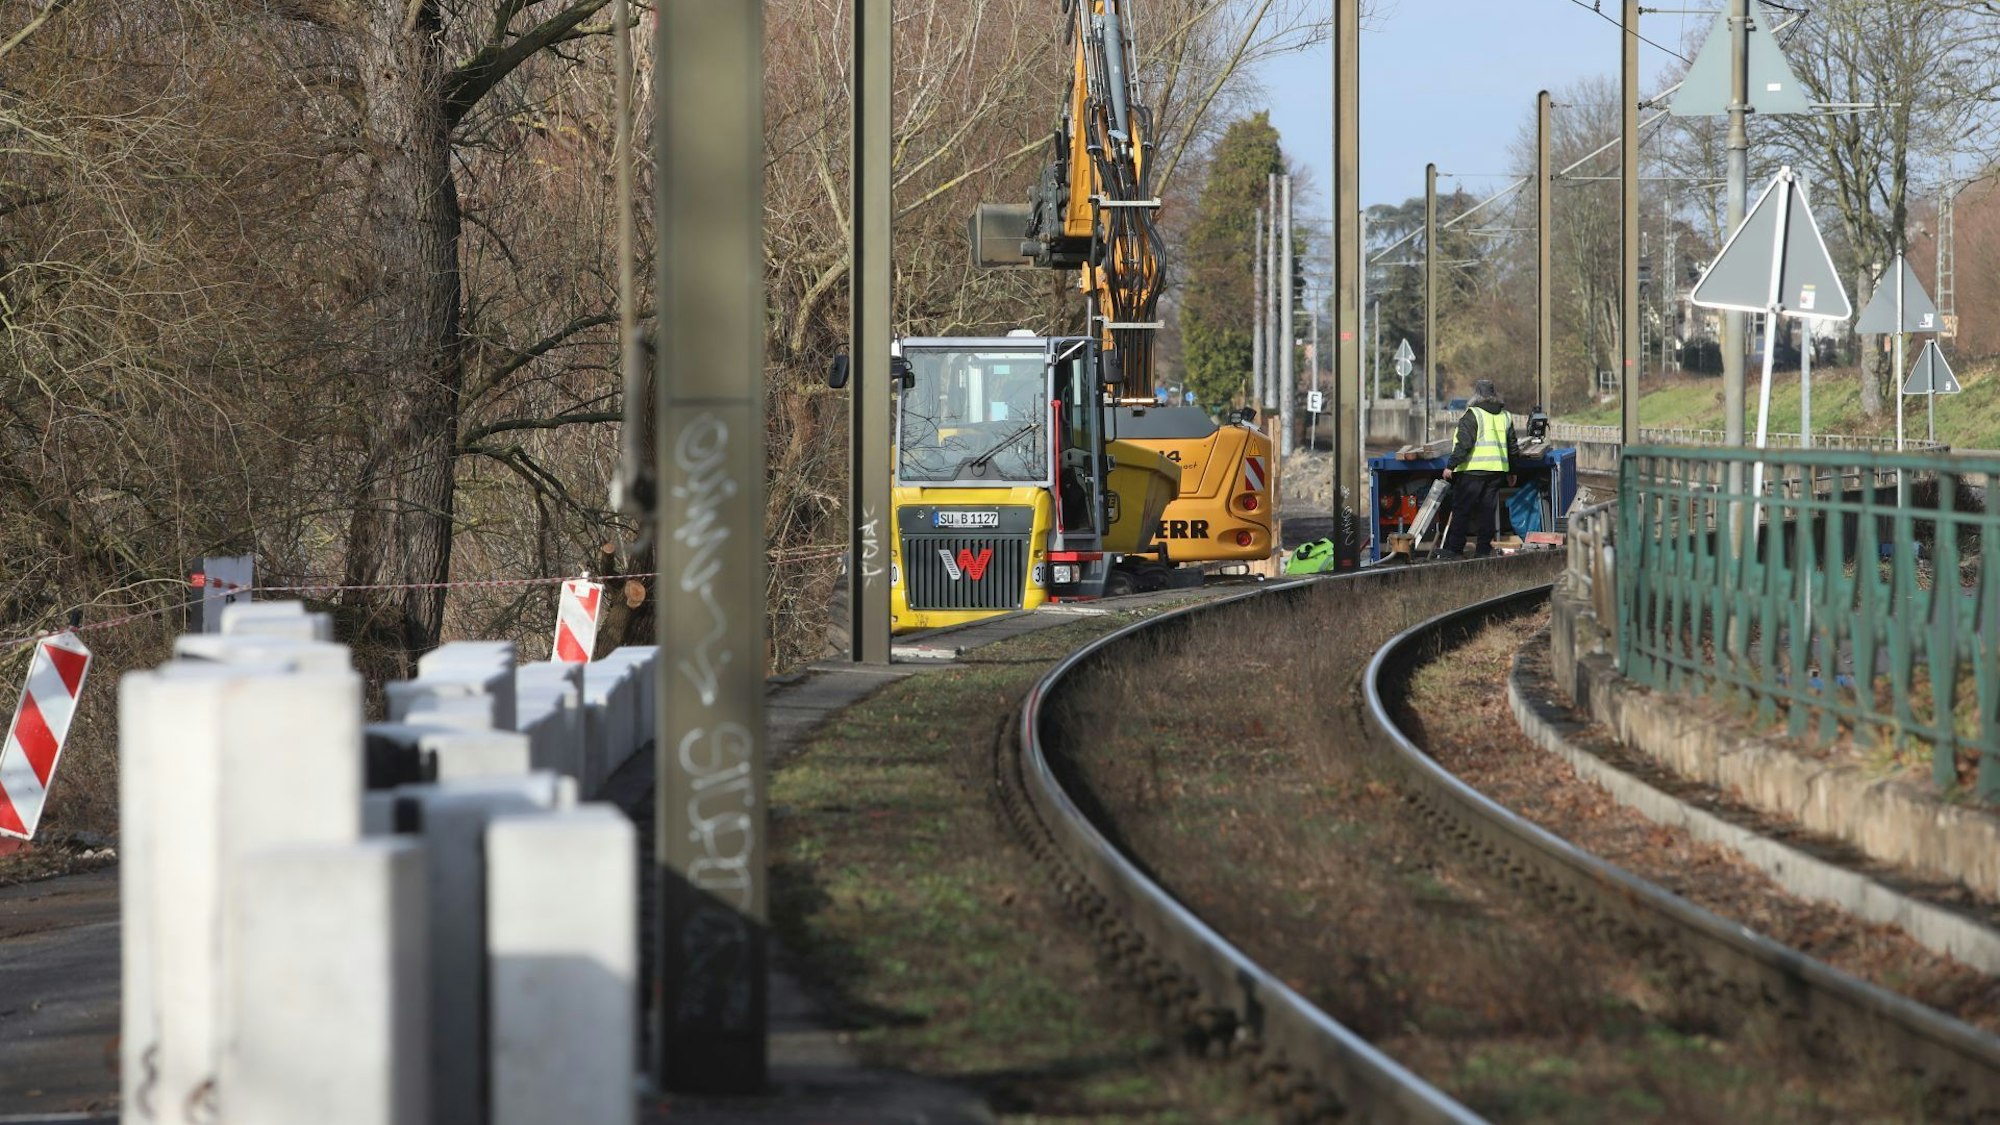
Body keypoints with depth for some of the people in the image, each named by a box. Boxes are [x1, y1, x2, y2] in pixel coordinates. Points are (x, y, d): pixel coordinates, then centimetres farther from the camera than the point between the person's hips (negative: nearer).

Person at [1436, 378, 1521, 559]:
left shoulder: (1472, 414, -8)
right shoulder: (1505, 416, 13)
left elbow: (1464, 444, -16)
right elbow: (1513, 446, 19)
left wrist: (1451, 466, -12)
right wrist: (1512, 472, 28)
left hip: (1473, 470, -6)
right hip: (1497, 470, 6)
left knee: (1461, 510, -1)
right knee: (1488, 510, 10)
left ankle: (1454, 549, 0)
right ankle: (1484, 550, 8)